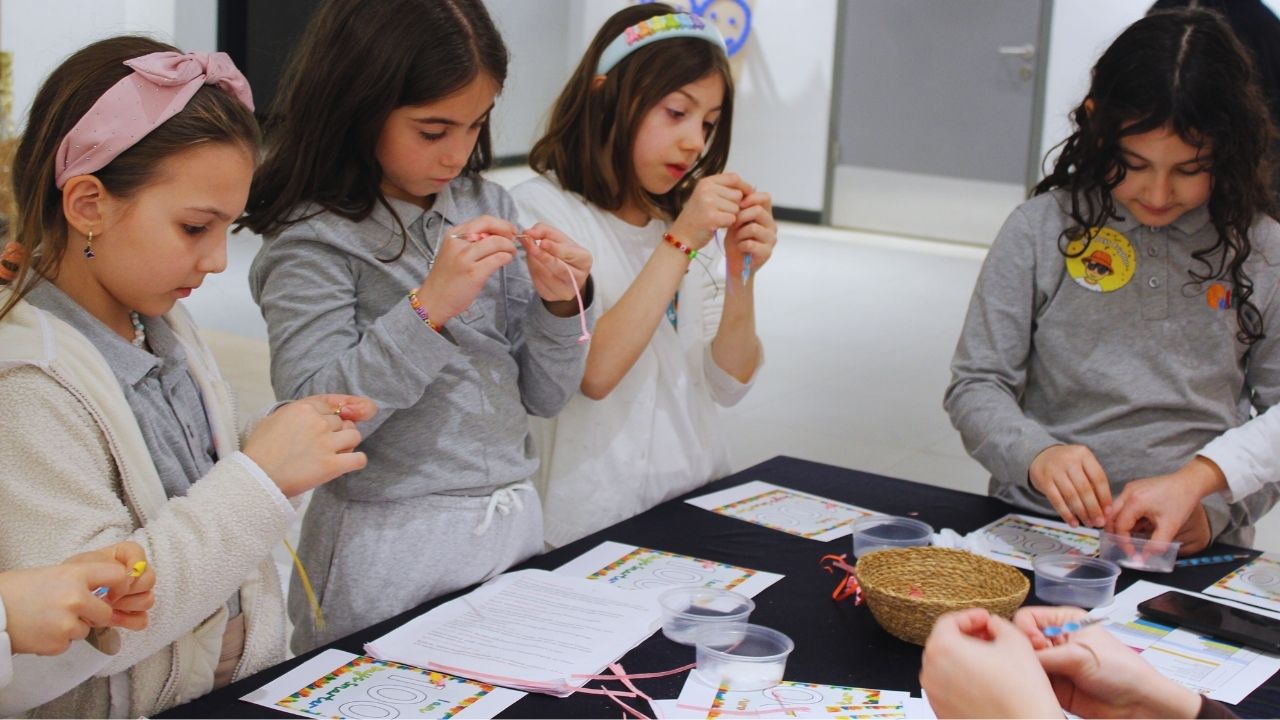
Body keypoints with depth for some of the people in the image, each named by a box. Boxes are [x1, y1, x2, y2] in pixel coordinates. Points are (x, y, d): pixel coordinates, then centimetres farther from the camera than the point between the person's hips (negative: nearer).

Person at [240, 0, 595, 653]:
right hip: (394, 552, -5)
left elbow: (543, 396, 7)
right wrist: (429, 305, -28)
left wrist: (560, 304, -12)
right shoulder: (313, 241, -12)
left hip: (515, 523, 6)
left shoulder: (488, 206, 3)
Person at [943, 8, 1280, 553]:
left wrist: (1214, 508, -11)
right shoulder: (1041, 229, 0)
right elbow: (976, 385, 0)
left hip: (1190, 549, 2)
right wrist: (1035, 453, -20)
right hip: (1037, 529, -2)